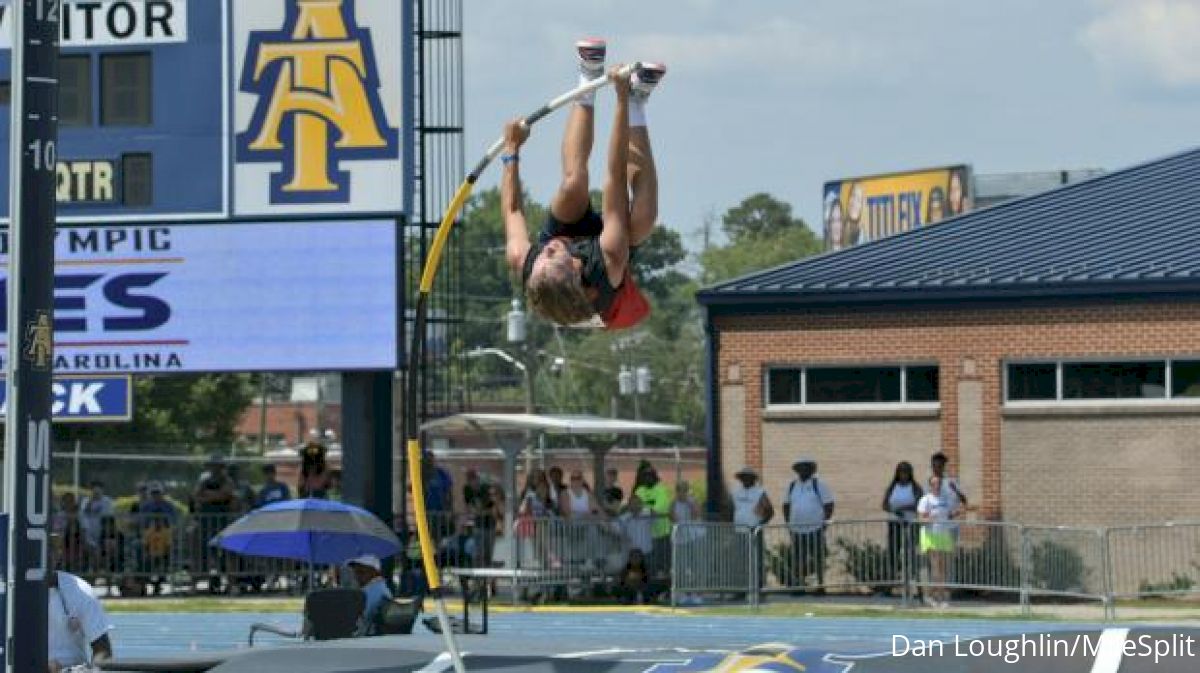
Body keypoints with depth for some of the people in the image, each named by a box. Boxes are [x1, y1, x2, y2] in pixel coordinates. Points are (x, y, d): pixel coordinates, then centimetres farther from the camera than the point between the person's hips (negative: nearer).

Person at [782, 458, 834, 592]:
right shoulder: (792, 486, 11)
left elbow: (829, 505, -2)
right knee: (798, 559, 3)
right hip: (797, 530, 4)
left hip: (815, 529, -4)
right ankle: (798, 584, 8)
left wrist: (824, 522, -8)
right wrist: (789, 523, 10)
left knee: (818, 558, 0)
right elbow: (786, 506, 21)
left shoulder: (818, 485, -2)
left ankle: (821, 584, 5)